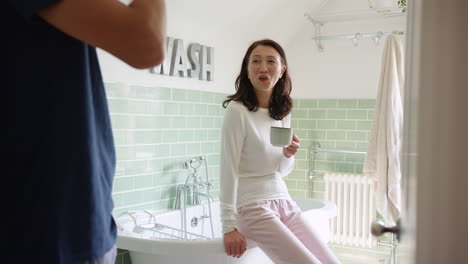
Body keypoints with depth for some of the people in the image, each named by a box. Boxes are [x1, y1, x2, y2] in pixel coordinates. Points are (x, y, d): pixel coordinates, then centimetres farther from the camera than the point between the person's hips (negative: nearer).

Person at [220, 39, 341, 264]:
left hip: (284, 202, 7)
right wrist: (229, 227, -16)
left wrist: (288, 154, -8)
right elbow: (228, 169, -15)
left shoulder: (283, 113, 9)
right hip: (252, 206, -7)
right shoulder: (237, 110, -12)